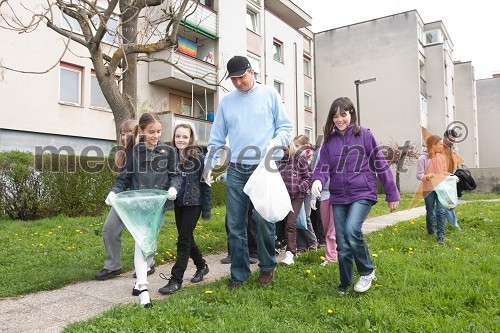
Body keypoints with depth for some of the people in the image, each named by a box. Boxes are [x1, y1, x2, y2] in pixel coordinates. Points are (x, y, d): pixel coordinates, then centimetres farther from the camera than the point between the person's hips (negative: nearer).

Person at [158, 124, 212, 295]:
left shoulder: (198, 157, -9)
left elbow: (205, 184, -7)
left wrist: (206, 209, -8)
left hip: (193, 203, -5)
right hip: (178, 203, 5)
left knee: (183, 240, -5)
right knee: (187, 238, 15)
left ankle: (176, 280, 3)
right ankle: (202, 266, 37)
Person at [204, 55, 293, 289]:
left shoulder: (269, 94, 5)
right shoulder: (226, 101, 12)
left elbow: (285, 126, 5)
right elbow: (217, 138, 13)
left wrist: (277, 141, -15)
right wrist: (209, 164, 4)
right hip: (236, 170, 3)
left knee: (264, 220, -4)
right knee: (235, 225, 4)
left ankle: (267, 266, 21)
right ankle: (239, 274, 19)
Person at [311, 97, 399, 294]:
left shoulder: (364, 135, 0)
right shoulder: (329, 141, 8)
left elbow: (381, 165, 2)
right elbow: (323, 167, 1)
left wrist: (392, 194, 2)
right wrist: (318, 181, -23)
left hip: (362, 194, -3)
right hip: (339, 197, 4)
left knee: (352, 230, -25)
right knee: (342, 245, 5)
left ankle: (367, 272, 1)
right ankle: (345, 285, 23)